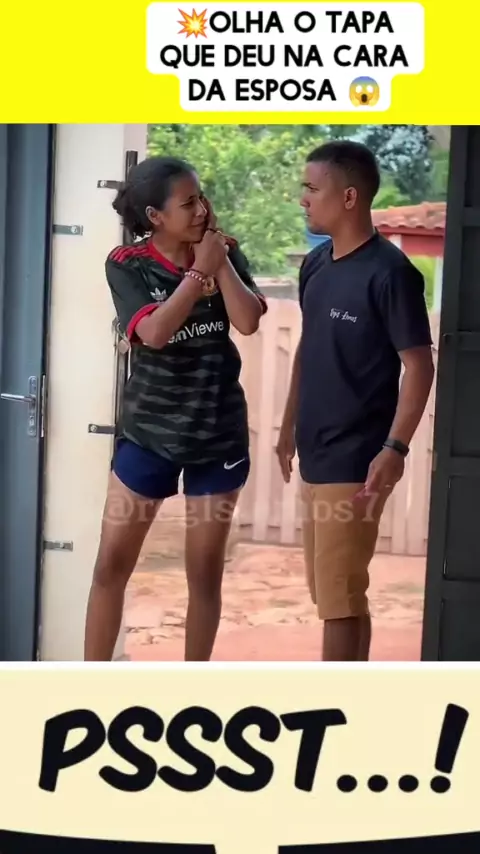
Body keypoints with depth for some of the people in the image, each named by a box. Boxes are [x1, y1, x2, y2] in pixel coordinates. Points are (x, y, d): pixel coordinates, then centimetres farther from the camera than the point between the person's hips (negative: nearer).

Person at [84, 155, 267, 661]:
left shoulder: (223, 253, -2)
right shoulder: (126, 265, -9)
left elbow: (248, 322, -15)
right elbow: (154, 332, -23)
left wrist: (221, 260, -17)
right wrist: (198, 270, -20)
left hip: (218, 433, 2)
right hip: (148, 433, -1)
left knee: (205, 571, 9)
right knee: (112, 565, 3)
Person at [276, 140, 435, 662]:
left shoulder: (389, 272, -15)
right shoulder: (315, 265, 9)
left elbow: (419, 367, -15)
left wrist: (395, 448, -22)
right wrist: (289, 425, 21)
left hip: (355, 461, -8)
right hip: (315, 454, 8)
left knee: (340, 596, -4)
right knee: (335, 591, 16)